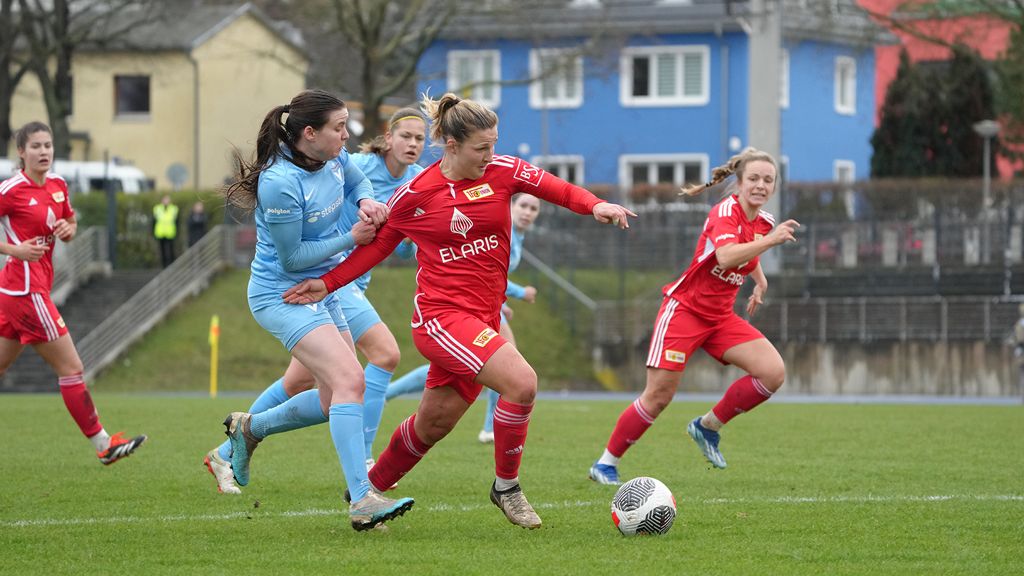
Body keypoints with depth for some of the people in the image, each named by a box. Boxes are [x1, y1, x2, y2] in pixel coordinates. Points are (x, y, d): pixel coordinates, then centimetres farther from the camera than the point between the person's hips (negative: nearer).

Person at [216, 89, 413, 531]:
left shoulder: (333, 158, -3)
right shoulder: (281, 184, -26)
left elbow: (357, 182, 20)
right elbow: (291, 258, -20)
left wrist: (367, 202, -3)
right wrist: (350, 239, -17)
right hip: (282, 293, -9)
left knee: (335, 401, 13)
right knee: (349, 380, -24)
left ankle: (249, 428, 35)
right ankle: (362, 501, -29)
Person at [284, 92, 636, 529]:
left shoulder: (503, 172, 2)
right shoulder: (414, 195, -4)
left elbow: (558, 190, -1)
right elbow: (379, 244, 10)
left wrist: (594, 205, -21)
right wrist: (327, 283, 6)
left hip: (482, 320, 5)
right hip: (439, 315, -5)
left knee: (434, 424, 13)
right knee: (521, 381, -24)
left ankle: (368, 490, 36)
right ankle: (505, 485, -6)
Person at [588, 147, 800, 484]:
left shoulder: (764, 223, 5)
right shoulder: (726, 211, -18)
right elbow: (725, 257, -39)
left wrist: (760, 282, 21)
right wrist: (770, 240, -42)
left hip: (721, 317, 7)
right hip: (685, 308, -7)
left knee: (773, 372, -12)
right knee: (658, 396, -9)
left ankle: (708, 426, 5)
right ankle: (606, 463, 7)